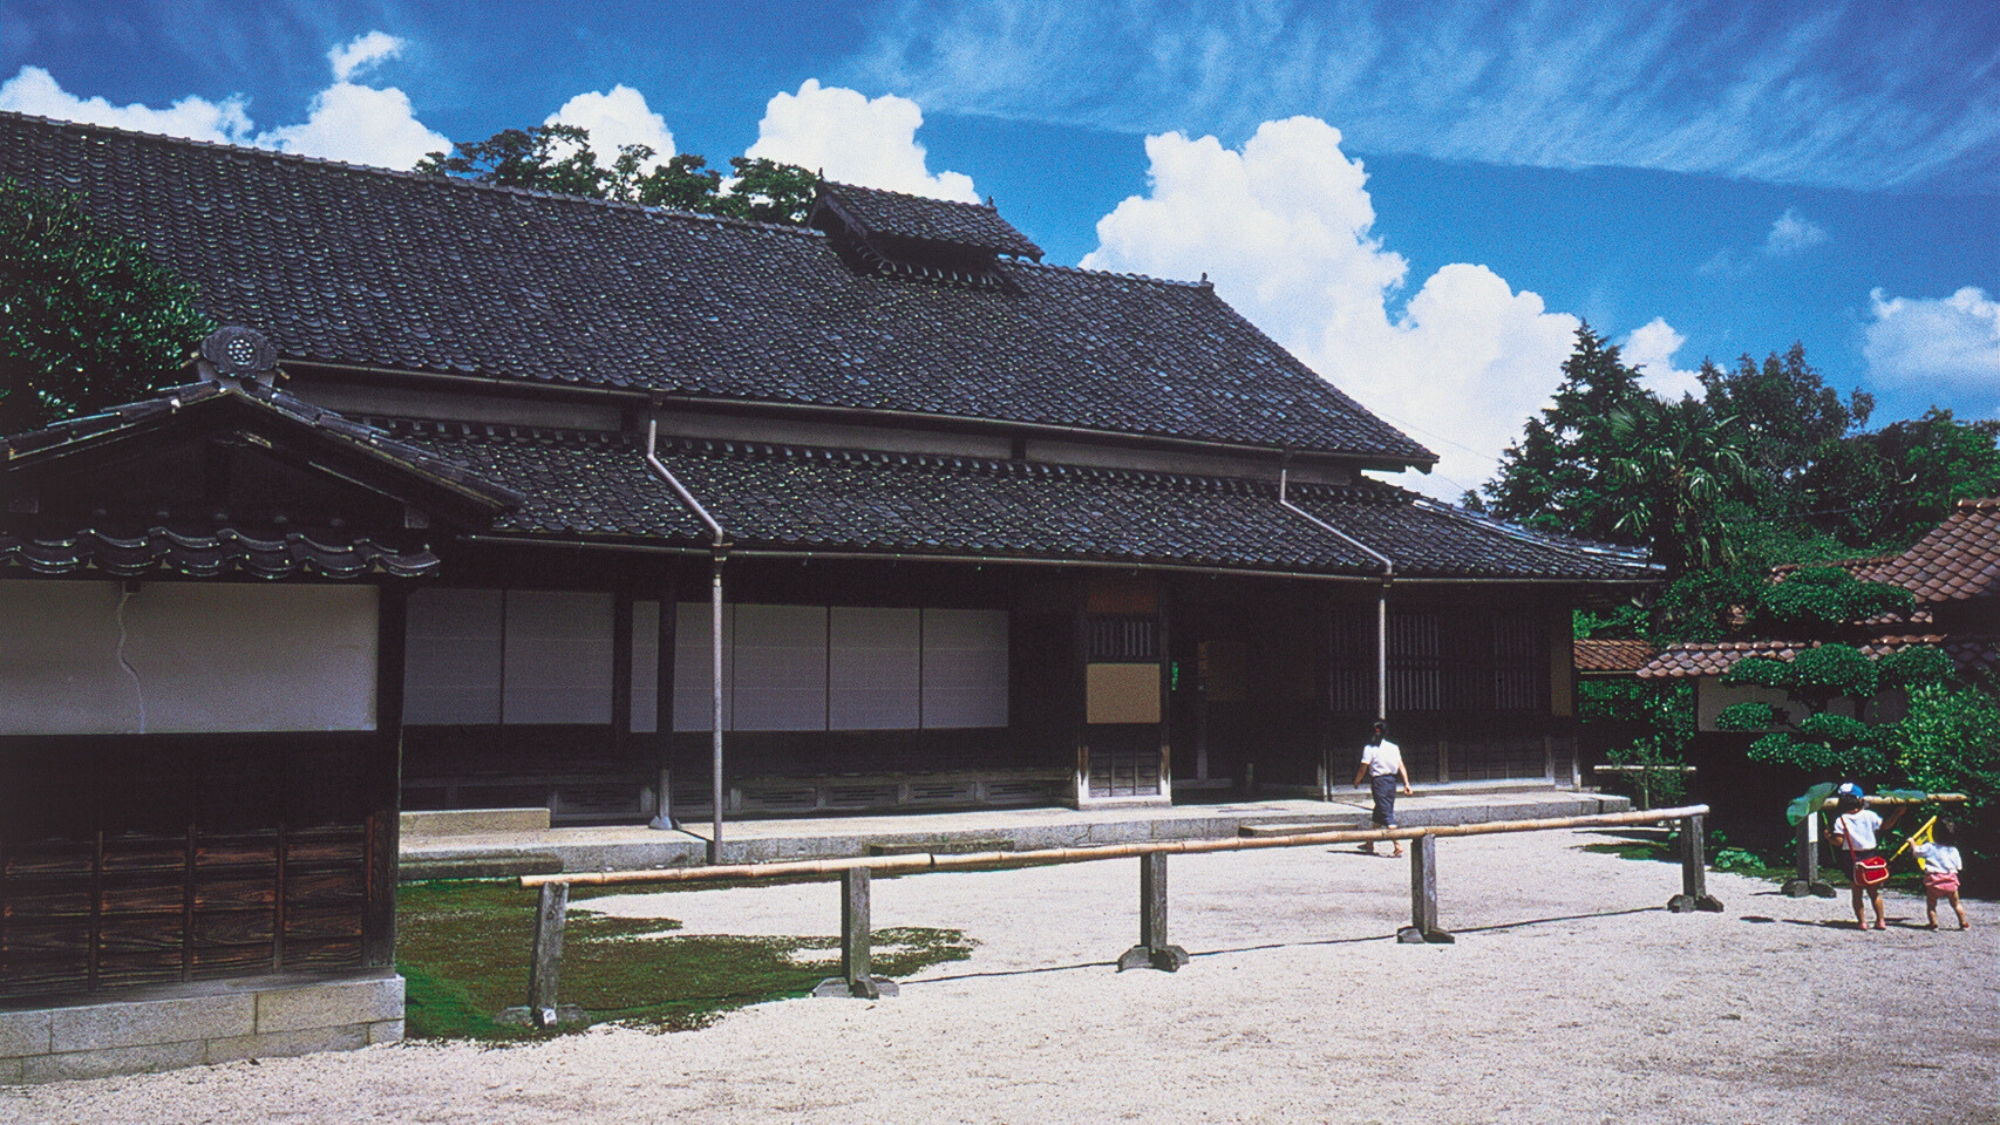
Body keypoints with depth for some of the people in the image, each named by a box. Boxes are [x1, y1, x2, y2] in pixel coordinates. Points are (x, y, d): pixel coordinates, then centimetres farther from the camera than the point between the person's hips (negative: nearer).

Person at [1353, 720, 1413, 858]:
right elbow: (1401, 766, 1)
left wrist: (1356, 781, 11)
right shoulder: (1393, 747, 7)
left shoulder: (1369, 749, -8)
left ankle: (1398, 846, -15)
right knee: (1378, 814, 18)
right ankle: (1370, 844, 29)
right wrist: (1406, 783, 1)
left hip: (1379, 781, -7)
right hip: (1392, 780, 7)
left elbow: (1363, 770, -6)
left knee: (1387, 815, -6)